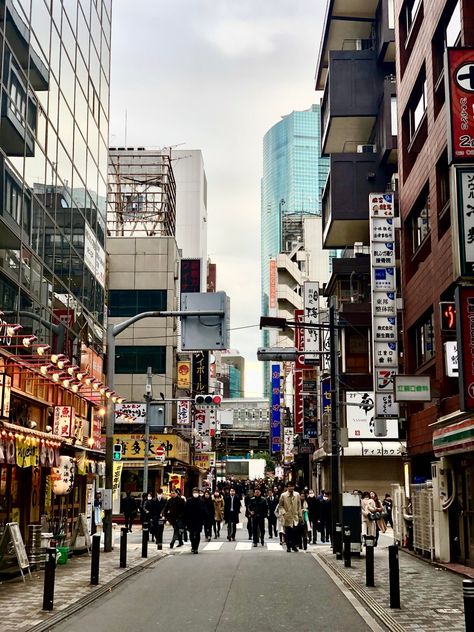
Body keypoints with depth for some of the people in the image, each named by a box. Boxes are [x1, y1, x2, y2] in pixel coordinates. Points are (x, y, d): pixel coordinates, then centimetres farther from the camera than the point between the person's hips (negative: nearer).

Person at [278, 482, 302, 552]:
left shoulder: (297, 495, 5)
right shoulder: (283, 495, -2)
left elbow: (299, 506, 10)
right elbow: (280, 506, 3)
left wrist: (300, 515, 8)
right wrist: (283, 512, -12)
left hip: (295, 517, 1)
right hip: (287, 517, -1)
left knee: (295, 532, -5)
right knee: (288, 533, 1)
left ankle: (294, 546, 9)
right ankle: (288, 547, 12)